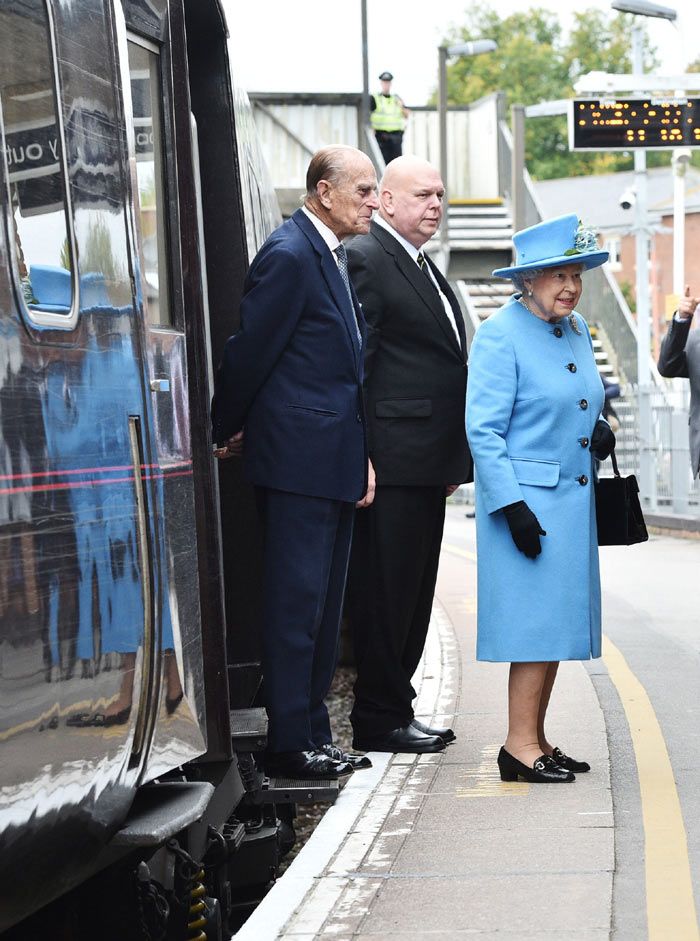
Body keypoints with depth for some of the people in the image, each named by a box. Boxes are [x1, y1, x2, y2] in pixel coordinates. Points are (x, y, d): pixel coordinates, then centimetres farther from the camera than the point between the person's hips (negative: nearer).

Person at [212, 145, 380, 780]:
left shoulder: (332, 256, 16)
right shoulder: (289, 255, -14)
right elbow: (250, 350, -12)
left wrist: (363, 454, 15)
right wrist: (227, 434, -2)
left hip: (334, 462, 10)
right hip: (298, 458, -10)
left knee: (323, 602, 13)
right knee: (296, 599, -5)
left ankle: (314, 734, 20)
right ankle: (289, 743, 1)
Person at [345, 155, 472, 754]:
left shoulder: (426, 270, 21)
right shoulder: (366, 260, -10)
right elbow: (354, 364, -16)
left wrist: (453, 460, 20)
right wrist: (361, 458, -21)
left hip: (429, 463, 10)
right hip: (392, 460, -10)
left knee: (414, 594, 14)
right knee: (385, 591, -3)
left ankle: (394, 709, 21)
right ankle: (382, 720, 3)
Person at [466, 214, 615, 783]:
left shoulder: (577, 330, 14)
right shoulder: (500, 335, -11)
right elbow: (483, 431, -14)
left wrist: (600, 429, 4)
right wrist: (513, 506, -19)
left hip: (574, 501, 8)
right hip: (527, 501, -8)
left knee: (558, 622, 9)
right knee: (535, 618, -9)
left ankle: (536, 741, 17)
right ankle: (520, 747, -4)